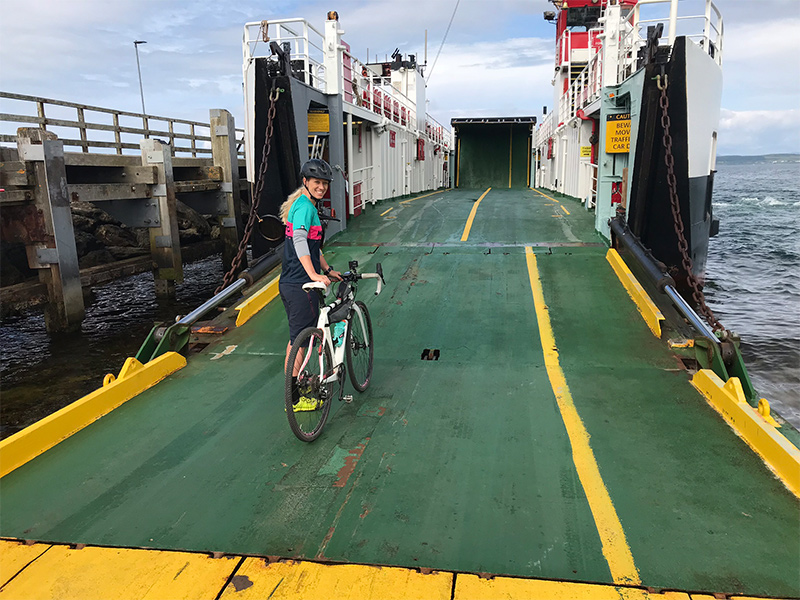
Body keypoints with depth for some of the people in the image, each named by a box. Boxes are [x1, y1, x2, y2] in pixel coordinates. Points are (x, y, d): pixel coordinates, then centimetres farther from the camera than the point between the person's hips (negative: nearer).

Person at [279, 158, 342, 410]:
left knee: (297, 338, 19)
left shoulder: (306, 205, 18)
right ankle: (295, 399, 7)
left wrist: (328, 270, 29)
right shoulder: (305, 206, -14)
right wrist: (314, 275, -38)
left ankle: (296, 390, 33)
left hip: (291, 283, 11)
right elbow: (299, 241, -29)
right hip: (300, 286, -11)